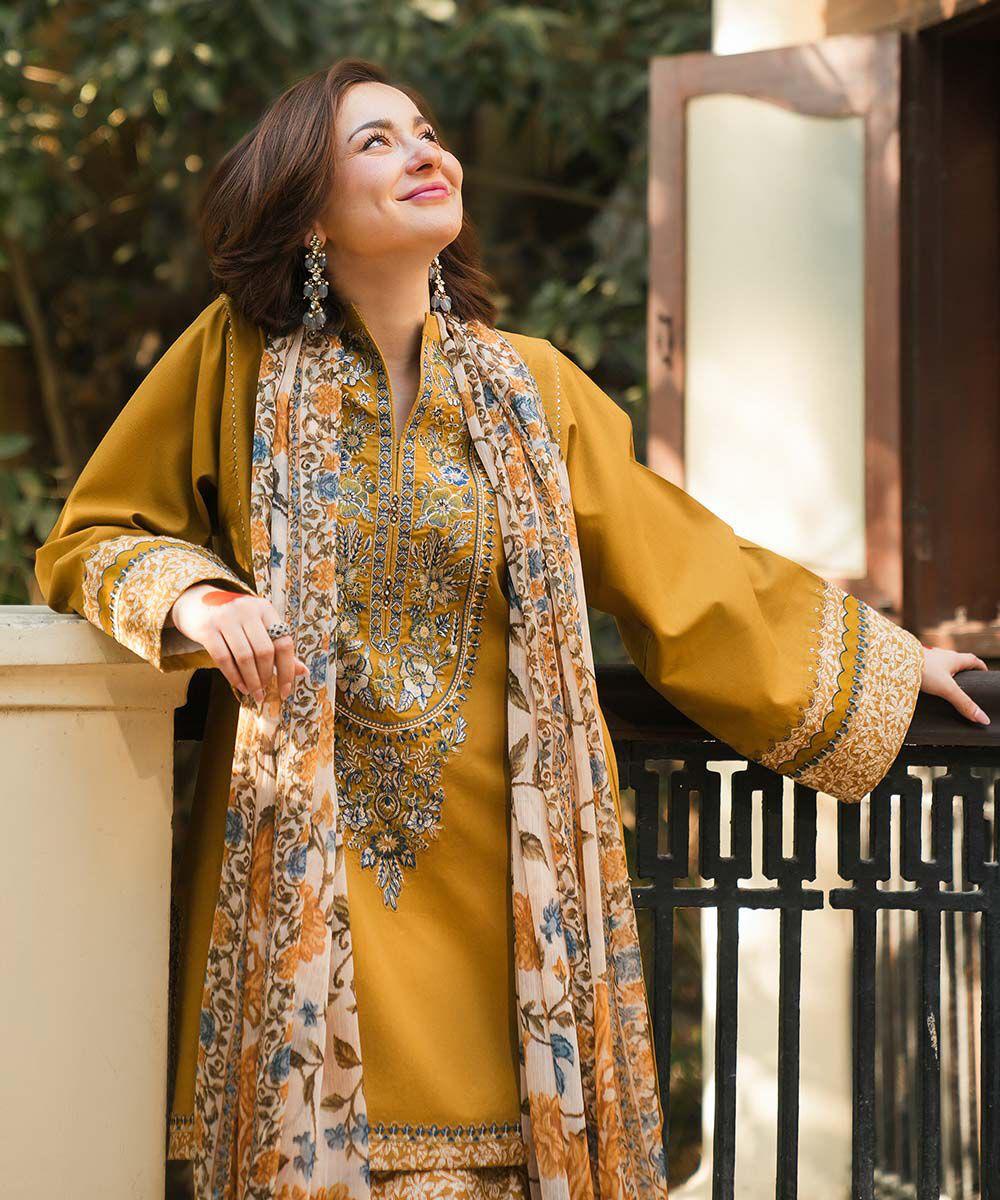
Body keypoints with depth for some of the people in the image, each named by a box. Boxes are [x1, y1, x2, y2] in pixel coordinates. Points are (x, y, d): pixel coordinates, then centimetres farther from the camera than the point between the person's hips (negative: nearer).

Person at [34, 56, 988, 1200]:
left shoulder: (530, 389, 7)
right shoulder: (237, 359, 1)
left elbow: (686, 569, 14)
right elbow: (86, 540, 7)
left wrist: (885, 659, 17)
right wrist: (194, 598, -13)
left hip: (487, 875, 2)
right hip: (306, 865, -1)